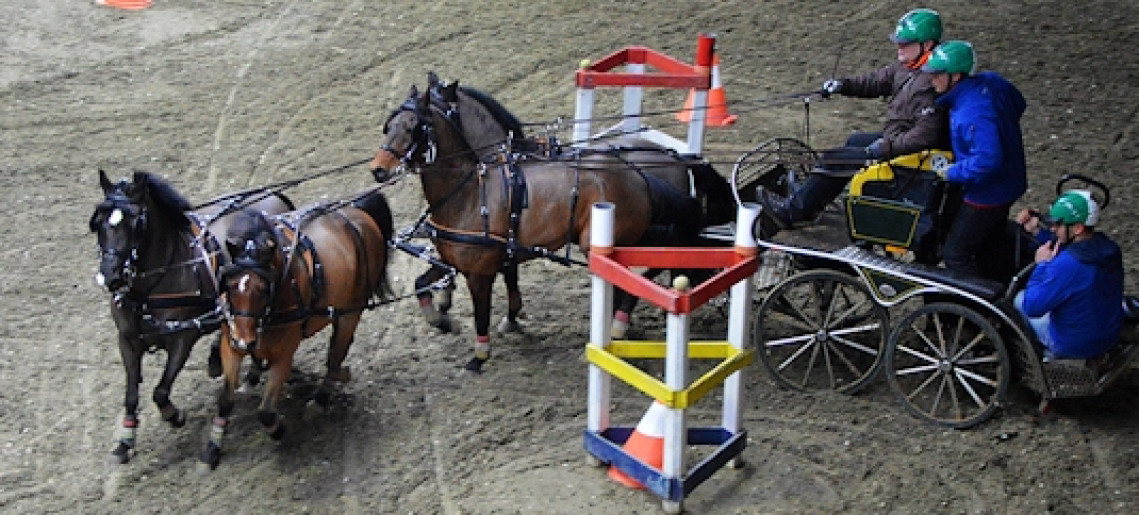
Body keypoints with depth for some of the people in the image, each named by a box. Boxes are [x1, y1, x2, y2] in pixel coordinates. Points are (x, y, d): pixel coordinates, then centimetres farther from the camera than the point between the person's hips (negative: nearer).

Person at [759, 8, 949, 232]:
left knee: (833, 160, -9)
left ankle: (791, 211, 1)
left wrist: (886, 148, -30)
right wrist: (843, 85, -3)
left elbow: (925, 135, -31)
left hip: (906, 152, -10)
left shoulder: (928, 84, -27)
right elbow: (876, 81, 12)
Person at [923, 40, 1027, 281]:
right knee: (988, 247, 26)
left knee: (955, 255, 1)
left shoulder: (972, 115, -34)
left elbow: (988, 160, -38)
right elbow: (1019, 104, 14)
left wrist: (953, 173, -24)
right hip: (1007, 184, 10)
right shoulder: (991, 81, -5)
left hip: (988, 195, -10)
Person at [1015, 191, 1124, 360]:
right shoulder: (1108, 247, -9)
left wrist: (1042, 264, -18)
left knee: (1020, 300, 12)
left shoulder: (1068, 265, -34)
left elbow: (1032, 307, -25)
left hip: (1076, 346, -7)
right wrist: (1039, 233, 3)